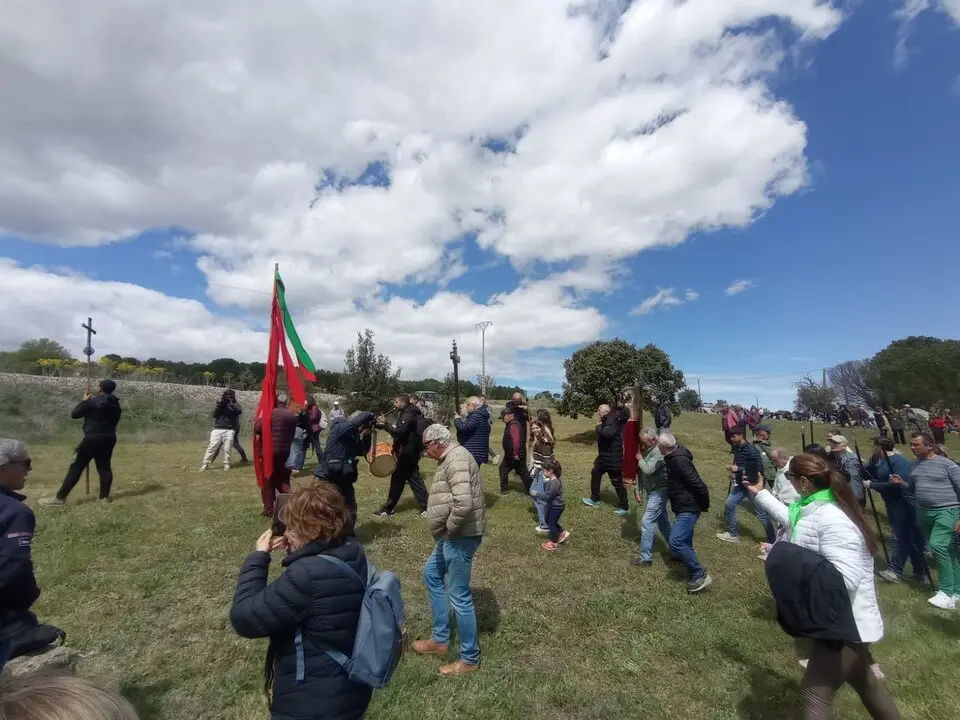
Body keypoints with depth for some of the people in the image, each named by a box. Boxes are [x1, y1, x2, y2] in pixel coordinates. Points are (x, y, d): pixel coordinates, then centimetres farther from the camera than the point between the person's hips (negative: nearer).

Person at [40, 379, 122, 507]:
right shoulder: (115, 404, 8)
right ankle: (104, 496, 11)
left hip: (93, 438, -6)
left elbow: (74, 414, -2)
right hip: (109, 438, 6)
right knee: (104, 467, 9)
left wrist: (84, 401, 9)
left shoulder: (92, 401, -11)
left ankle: (60, 497, 4)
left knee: (77, 467, 0)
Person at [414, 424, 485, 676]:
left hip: (460, 537, -11)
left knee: (459, 596, 3)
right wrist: (447, 530, 12)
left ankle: (470, 659, 22)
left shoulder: (456, 459, -22)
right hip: (452, 536, 11)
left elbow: (464, 503, -34)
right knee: (431, 574, 24)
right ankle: (440, 639, 36)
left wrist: (449, 528, -18)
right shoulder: (450, 458, 11)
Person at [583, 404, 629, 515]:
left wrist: (598, 427, -19)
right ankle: (595, 499, 32)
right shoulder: (607, 420, 8)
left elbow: (607, 433, -36)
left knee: (617, 482, 1)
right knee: (595, 474, 18)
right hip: (605, 456, 10)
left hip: (613, 458, -10)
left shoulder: (612, 420, -22)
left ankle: (624, 507, 15)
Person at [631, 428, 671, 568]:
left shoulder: (659, 452, -21)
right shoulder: (647, 451, 6)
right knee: (662, 521, 20)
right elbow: (641, 473, 12)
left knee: (647, 522, -9)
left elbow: (648, 470, -33)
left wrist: (640, 459, -15)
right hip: (653, 492, 10)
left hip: (659, 491, -9)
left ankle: (645, 558, -1)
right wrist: (638, 491, 9)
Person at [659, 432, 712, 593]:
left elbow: (699, 485, -26)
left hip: (688, 509, -11)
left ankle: (700, 575, -3)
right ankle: (697, 575, 28)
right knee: (685, 543, 16)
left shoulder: (679, 461, -25)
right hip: (683, 507, 11)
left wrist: (704, 505, -14)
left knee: (675, 542, -15)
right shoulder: (673, 457, 7)